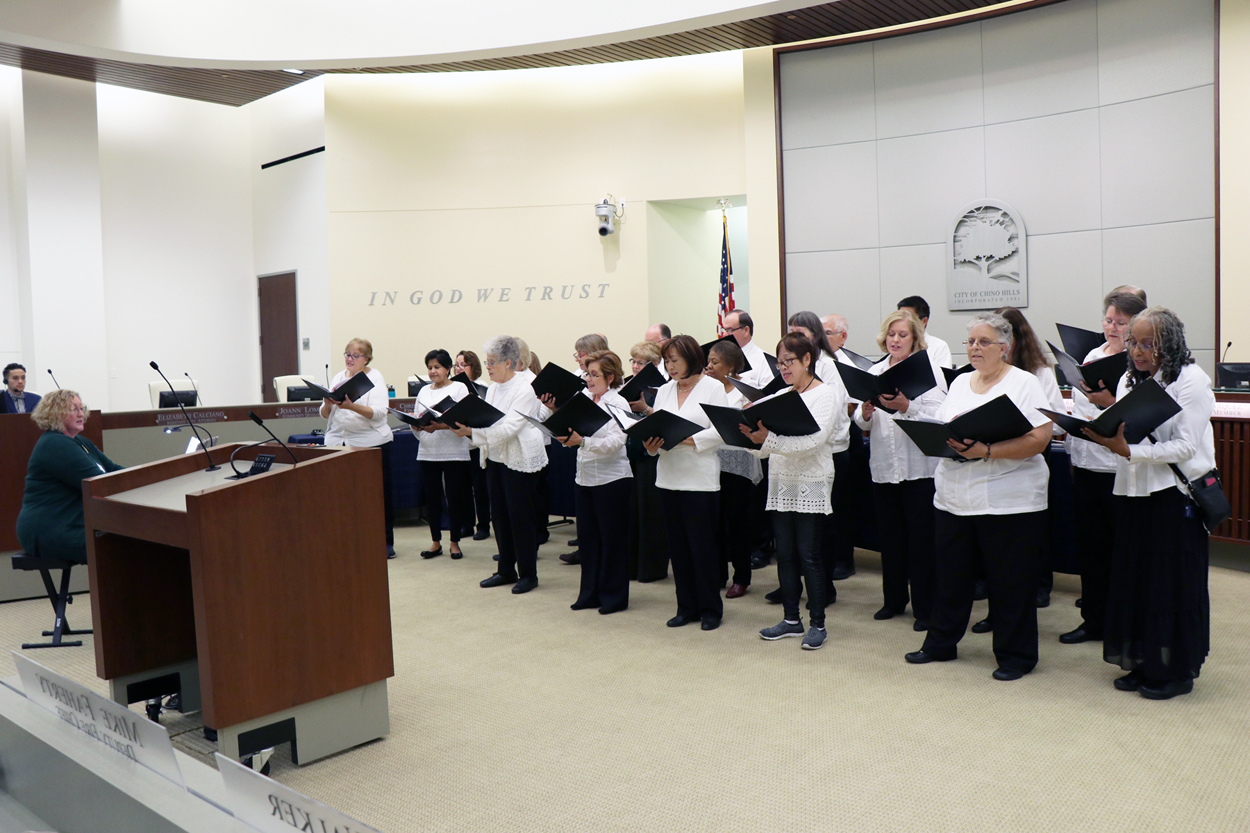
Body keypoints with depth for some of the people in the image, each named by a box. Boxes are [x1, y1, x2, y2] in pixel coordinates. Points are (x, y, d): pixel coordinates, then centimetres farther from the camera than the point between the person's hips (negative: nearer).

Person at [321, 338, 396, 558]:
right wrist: (328, 404, -10)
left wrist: (352, 406, -28)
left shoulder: (375, 378, 0)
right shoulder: (337, 377, 14)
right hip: (338, 442, 4)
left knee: (380, 493, 2)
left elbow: (379, 412, -13)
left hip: (371, 442, -4)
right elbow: (324, 415, 13)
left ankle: (386, 542, 12)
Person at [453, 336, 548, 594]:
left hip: (521, 460, -8)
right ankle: (506, 570, 24)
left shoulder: (525, 390, -15)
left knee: (520, 516, -2)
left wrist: (471, 431, -28)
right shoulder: (493, 389, 12)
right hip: (496, 458, 8)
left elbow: (508, 428, -23)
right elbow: (486, 421, 10)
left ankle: (528, 573, 11)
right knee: (499, 514, 12)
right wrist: (463, 426, -9)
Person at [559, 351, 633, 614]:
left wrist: (582, 441, -32)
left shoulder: (618, 404, -10)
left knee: (612, 538, 4)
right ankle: (590, 592, 24)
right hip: (585, 477, 6)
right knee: (587, 537, 12)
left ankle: (614, 596, 15)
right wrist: (565, 436, -9)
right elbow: (574, 434, 12)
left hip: (612, 478, -6)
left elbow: (615, 442, -22)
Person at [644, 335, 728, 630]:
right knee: (677, 545, 10)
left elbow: (720, 431, -12)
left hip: (700, 478, -5)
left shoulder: (713, 387, -4)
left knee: (702, 545, -1)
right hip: (668, 477, 6)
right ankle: (686, 607, 21)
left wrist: (681, 439, -21)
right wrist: (651, 444, -12)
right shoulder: (664, 391, 13)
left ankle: (710, 609, 13)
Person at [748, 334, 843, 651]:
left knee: (809, 555, -2)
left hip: (811, 483, -6)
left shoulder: (827, 393, -6)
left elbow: (814, 438, -21)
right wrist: (752, 431, -12)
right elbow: (770, 434, 10)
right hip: (781, 482, 6)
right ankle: (791, 619, 20)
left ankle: (818, 623, 8)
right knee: (785, 554, 10)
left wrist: (768, 438, -31)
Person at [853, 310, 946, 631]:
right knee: (890, 536, 13)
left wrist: (905, 407, -27)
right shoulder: (875, 372, 11)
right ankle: (894, 599, 28)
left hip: (919, 466, -4)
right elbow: (862, 423, 5)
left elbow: (937, 417, -14)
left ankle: (925, 608, 11)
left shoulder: (929, 369, -1)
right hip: (883, 466, 4)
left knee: (921, 539, 0)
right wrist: (865, 411, -16)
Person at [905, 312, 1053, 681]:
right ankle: (940, 643, 26)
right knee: (950, 573, 13)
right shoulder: (960, 382, 15)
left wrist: (986, 451, -23)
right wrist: (947, 437, -10)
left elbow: (1039, 439, -14)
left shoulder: (1024, 383, -4)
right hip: (955, 497, 6)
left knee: (1009, 581, 3)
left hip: (1009, 501, -5)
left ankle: (1015, 655, 17)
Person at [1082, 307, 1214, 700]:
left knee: (1173, 582, 2)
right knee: (1135, 577, 9)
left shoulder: (1191, 380, -9)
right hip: (1136, 492, 6)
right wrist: (1104, 433, -8)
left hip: (1177, 494, -6)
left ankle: (1176, 670, 15)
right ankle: (1145, 663, 21)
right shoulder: (1129, 380, 12)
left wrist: (1128, 451, -23)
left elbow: (1185, 446, -16)